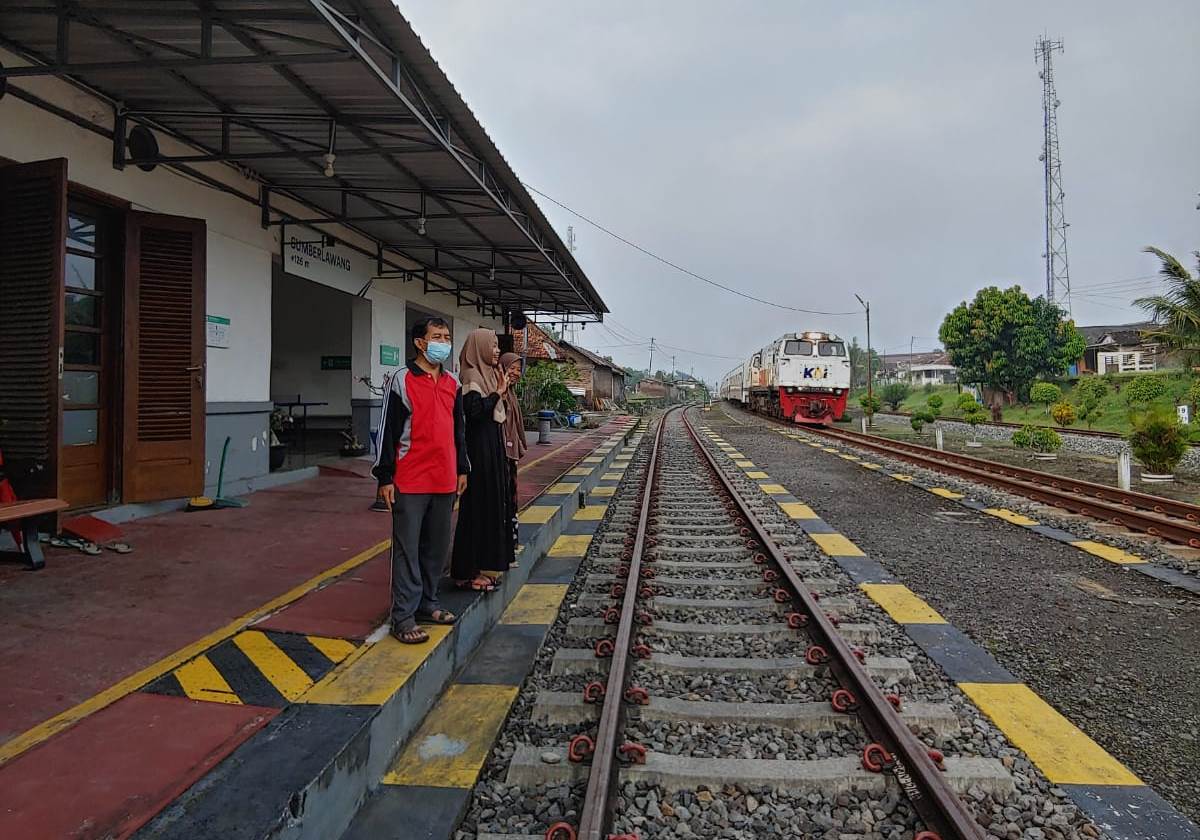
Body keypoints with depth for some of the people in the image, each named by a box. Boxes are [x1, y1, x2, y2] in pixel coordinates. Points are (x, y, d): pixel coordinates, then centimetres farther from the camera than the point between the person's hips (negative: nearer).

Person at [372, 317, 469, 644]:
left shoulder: (453, 384, 12)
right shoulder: (402, 381, -6)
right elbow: (388, 431, -7)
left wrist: (462, 468, 18)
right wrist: (385, 477, -9)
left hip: (445, 481, 6)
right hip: (410, 482, -6)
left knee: (437, 546, 14)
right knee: (407, 549, 0)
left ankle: (428, 602, 29)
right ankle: (403, 616, 8)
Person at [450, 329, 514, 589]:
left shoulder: (487, 374, 14)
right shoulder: (472, 377, -12)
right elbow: (475, 411, -25)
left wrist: (501, 390, 10)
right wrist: (498, 392, -16)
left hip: (492, 447, 10)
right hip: (480, 448, -10)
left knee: (492, 505, 14)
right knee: (478, 506, -5)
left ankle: (486, 564, 24)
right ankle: (470, 572, 4)